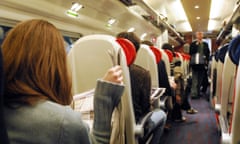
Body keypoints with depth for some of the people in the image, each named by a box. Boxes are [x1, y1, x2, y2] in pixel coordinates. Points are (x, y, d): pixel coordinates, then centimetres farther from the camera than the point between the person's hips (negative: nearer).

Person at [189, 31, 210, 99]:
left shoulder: (205, 44, 12)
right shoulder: (193, 44, 4)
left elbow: (208, 53, 11)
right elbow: (191, 53, -6)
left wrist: (206, 61, -1)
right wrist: (196, 45, -12)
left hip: (203, 64, 4)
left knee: (200, 79, 9)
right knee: (195, 80, -7)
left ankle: (198, 92, 18)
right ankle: (194, 93, -8)